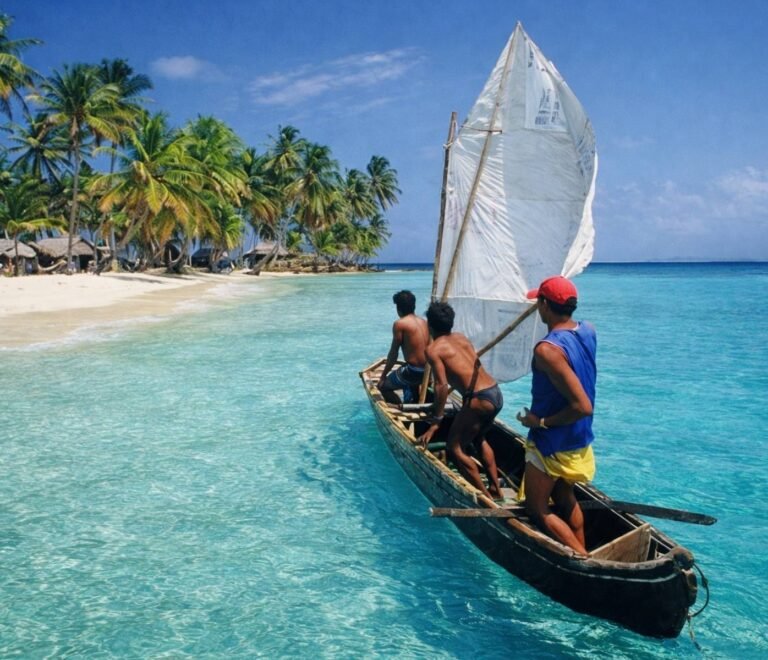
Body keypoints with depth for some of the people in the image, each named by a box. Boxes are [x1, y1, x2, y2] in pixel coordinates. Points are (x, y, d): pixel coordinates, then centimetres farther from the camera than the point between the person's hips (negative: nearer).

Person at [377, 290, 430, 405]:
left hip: (413, 371, -7)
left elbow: (393, 354, -8)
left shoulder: (400, 324, -11)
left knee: (383, 386, 12)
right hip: (427, 370, 8)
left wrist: (383, 376, 2)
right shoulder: (423, 322, 8)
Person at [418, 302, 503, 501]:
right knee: (478, 439, 30)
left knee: (455, 448, 6)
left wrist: (436, 422, -12)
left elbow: (441, 385, -14)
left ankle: (485, 496, 7)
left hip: (479, 399, -8)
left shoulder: (433, 349, -5)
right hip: (496, 393, 8)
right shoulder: (461, 338, 17)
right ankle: (496, 490, 31)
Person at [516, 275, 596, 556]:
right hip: (580, 442, 8)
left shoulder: (547, 349, -30)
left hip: (550, 445, -8)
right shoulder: (588, 331, -6)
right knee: (565, 500, 26)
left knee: (537, 510, 9)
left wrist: (541, 422, -20)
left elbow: (582, 406, -33)